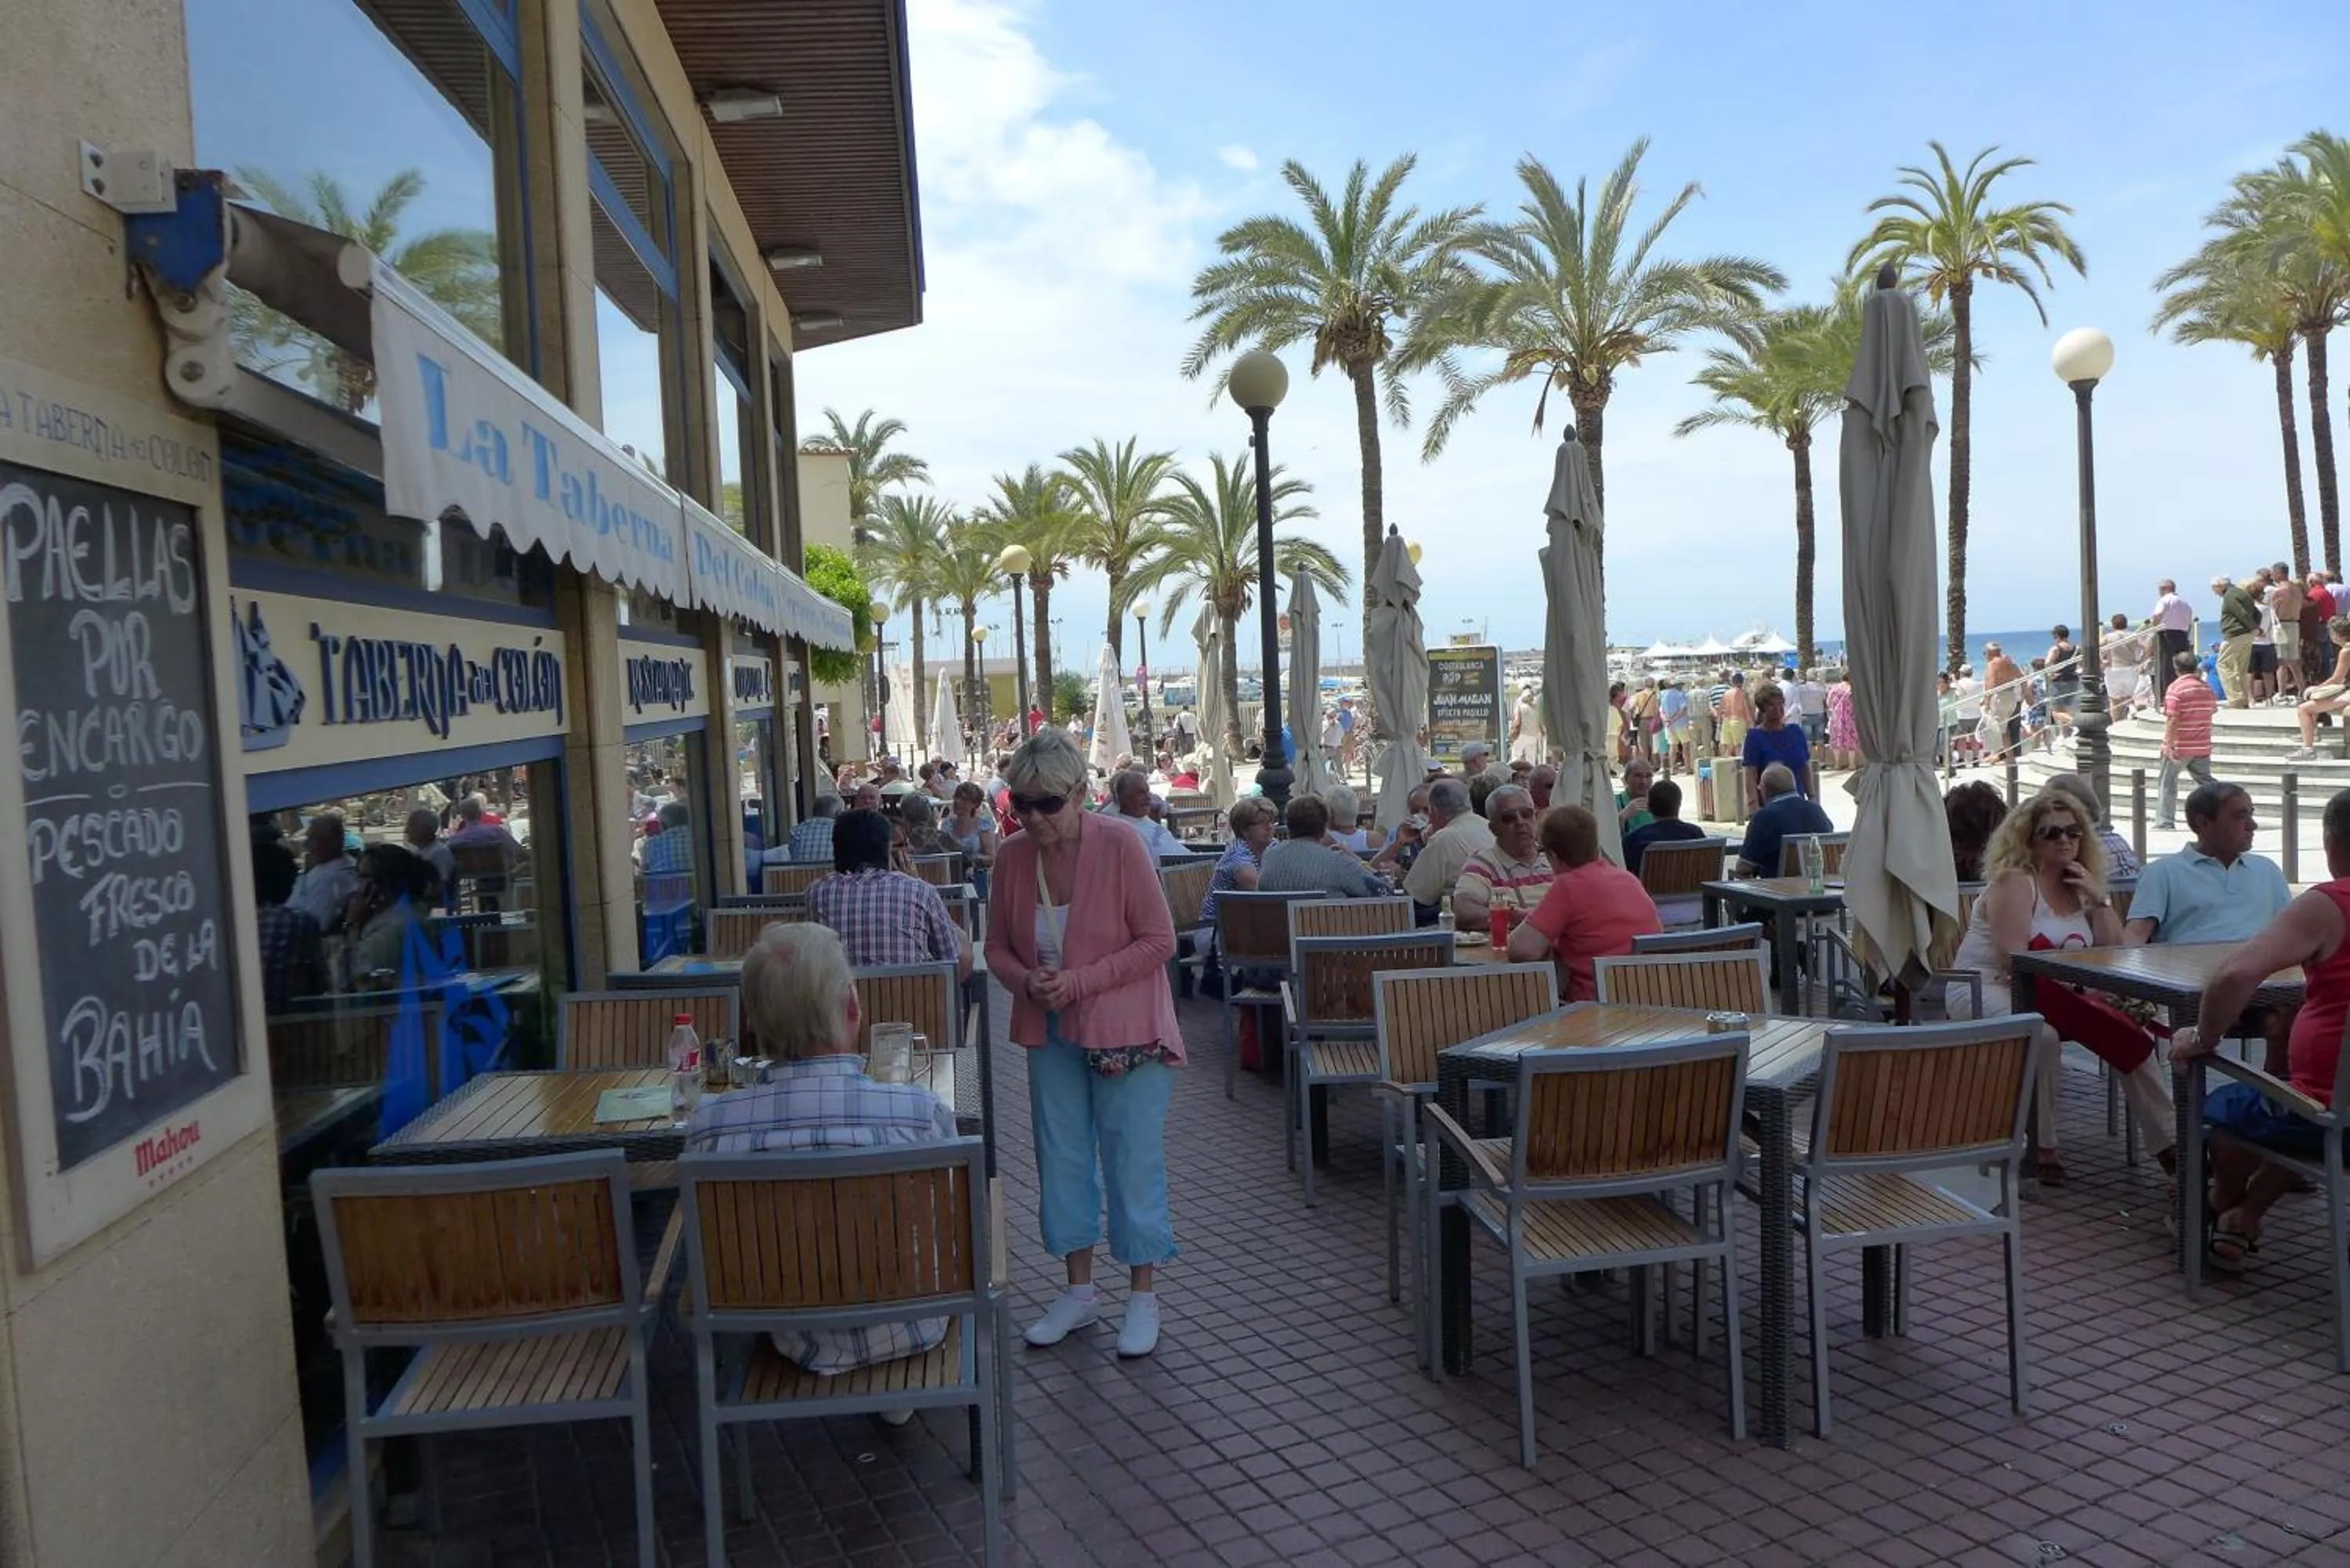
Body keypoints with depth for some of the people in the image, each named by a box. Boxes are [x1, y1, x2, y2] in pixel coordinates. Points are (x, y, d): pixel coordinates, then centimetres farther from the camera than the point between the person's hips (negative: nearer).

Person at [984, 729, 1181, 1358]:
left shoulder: (1120, 845, -17)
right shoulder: (1012, 855, -4)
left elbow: (1159, 940, -15)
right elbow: (998, 946, 6)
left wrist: (1082, 981, -22)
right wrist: (1026, 982, -16)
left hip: (1124, 1030, -5)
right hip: (1051, 1031, 5)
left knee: (1134, 1160, 3)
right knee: (1061, 1158, 13)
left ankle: (1143, 1297, 18)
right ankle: (1079, 1291, 28)